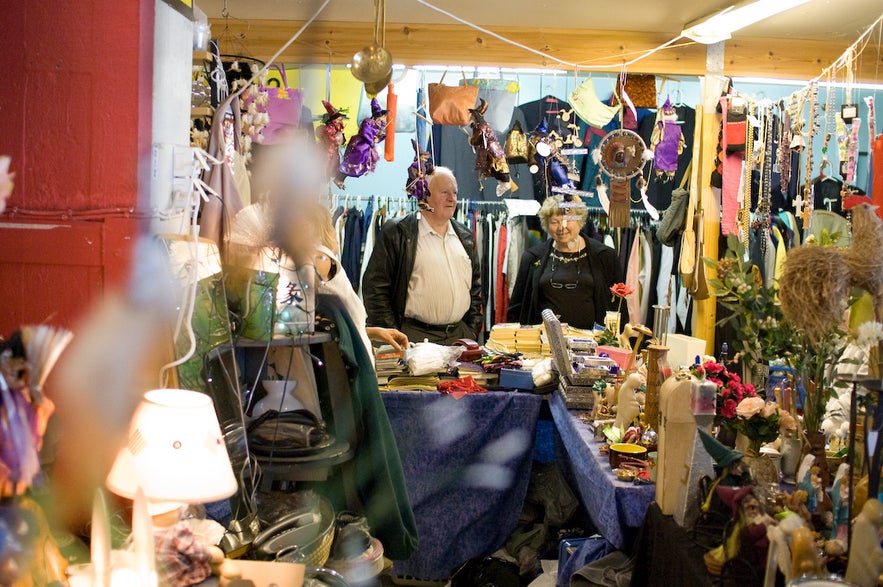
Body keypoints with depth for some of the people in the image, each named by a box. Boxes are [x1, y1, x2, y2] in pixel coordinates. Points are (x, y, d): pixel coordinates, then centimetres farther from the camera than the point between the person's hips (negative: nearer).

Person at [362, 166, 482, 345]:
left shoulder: (465, 237, 16)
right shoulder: (396, 233, -3)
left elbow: (475, 286, 22)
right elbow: (375, 288, -6)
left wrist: (472, 330, 12)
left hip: (460, 335, 5)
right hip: (414, 337, -5)